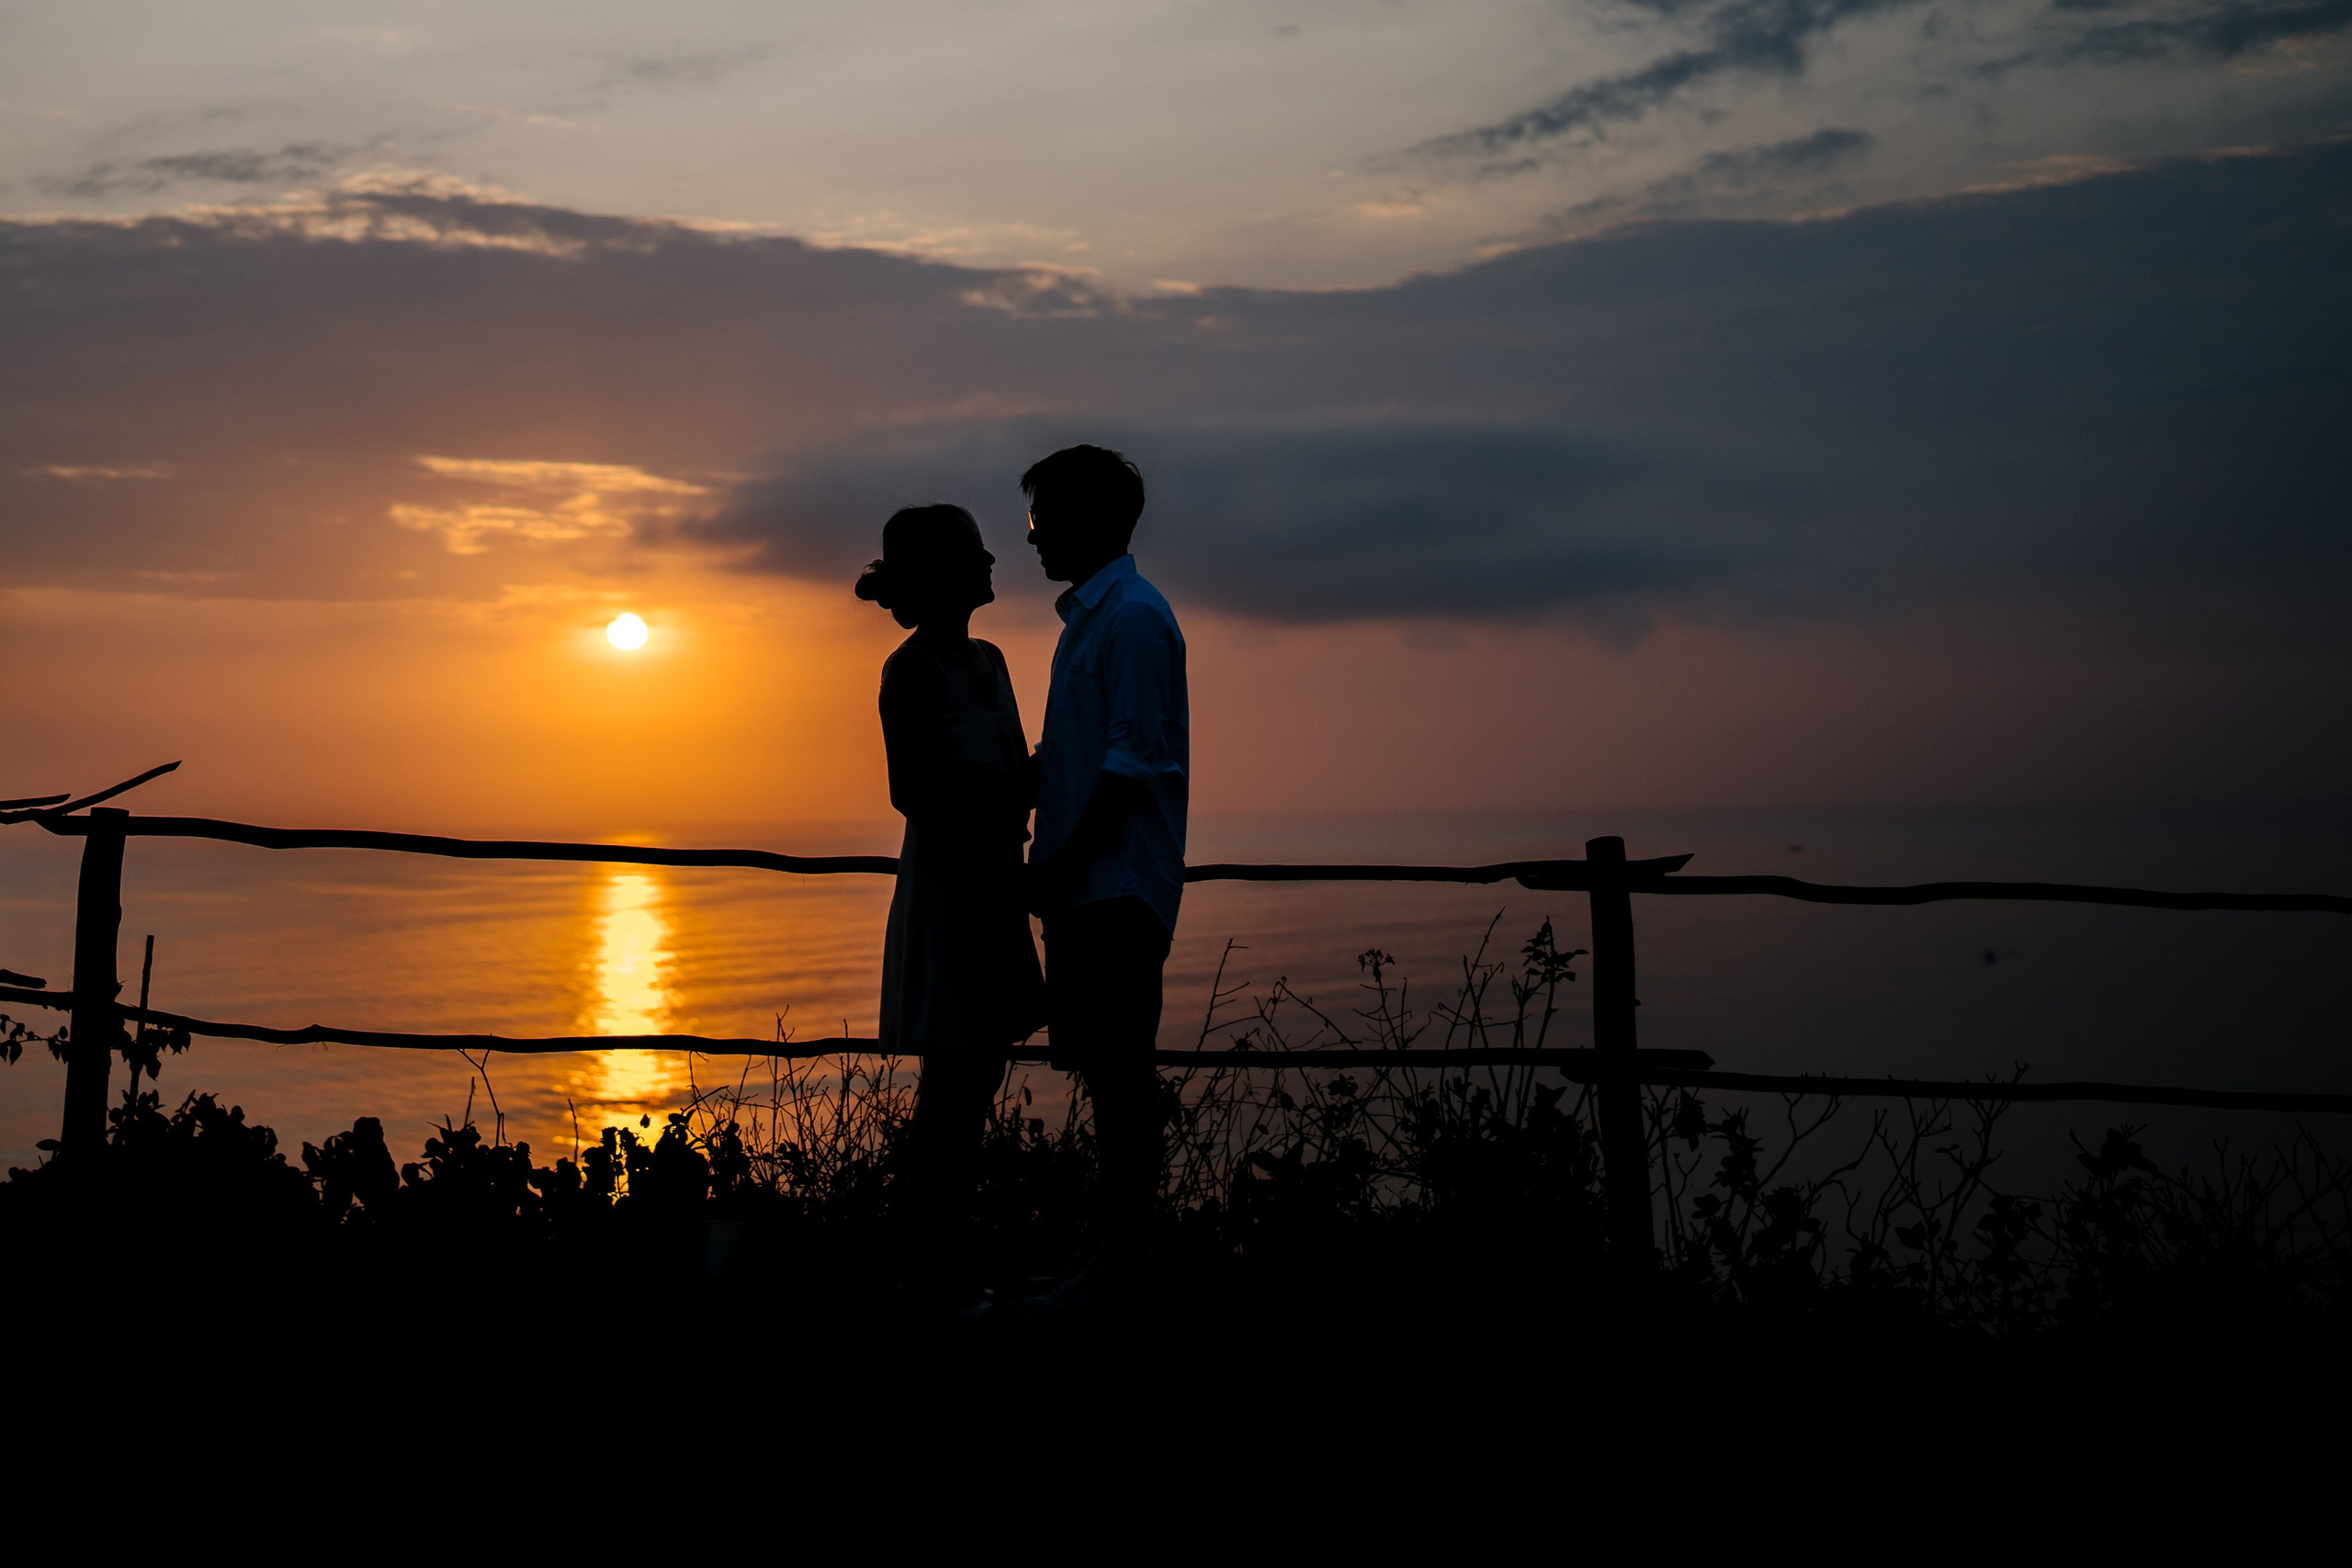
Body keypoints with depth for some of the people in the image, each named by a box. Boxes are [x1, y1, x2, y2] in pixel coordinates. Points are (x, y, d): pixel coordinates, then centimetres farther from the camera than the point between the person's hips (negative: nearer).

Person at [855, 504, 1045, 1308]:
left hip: (992, 887, 9)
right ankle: (933, 1260, 2)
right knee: (953, 1080, -5)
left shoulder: (987, 659, 14)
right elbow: (911, 792, -16)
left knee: (979, 1077, 11)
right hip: (946, 888, -9)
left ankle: (951, 1254, 19)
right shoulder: (912, 670, -11)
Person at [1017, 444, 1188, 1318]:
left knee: (1118, 1066, -6)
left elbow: (1131, 762, -18)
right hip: (1084, 885, 10)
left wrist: (1066, 862, -18)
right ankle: (1114, 1243, 18)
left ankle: (1121, 1257, -1)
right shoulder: (1087, 617, 19)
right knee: (1099, 1064, 11)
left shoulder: (1133, 617, -12)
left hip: (1120, 885, -10)